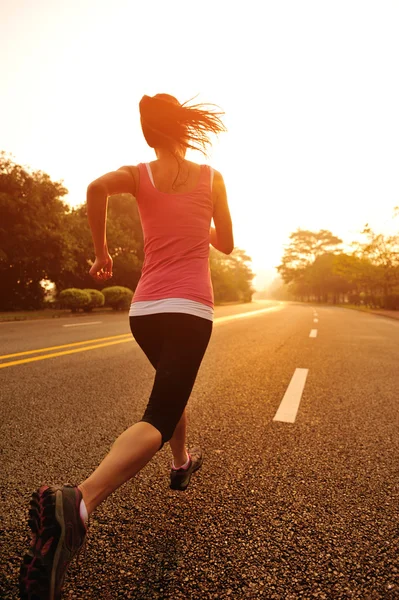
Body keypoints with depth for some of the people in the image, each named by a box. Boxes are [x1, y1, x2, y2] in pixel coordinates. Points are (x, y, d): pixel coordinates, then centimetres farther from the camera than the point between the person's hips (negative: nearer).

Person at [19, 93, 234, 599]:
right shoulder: (211, 177, 8)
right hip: (189, 307, -3)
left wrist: (100, 250, -4)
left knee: (173, 387, 29)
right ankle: (79, 500, -34)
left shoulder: (139, 175, 8)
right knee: (158, 418, -11)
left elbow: (97, 187, -15)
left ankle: (181, 463, 44)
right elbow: (225, 244, 13)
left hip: (144, 309, 4)